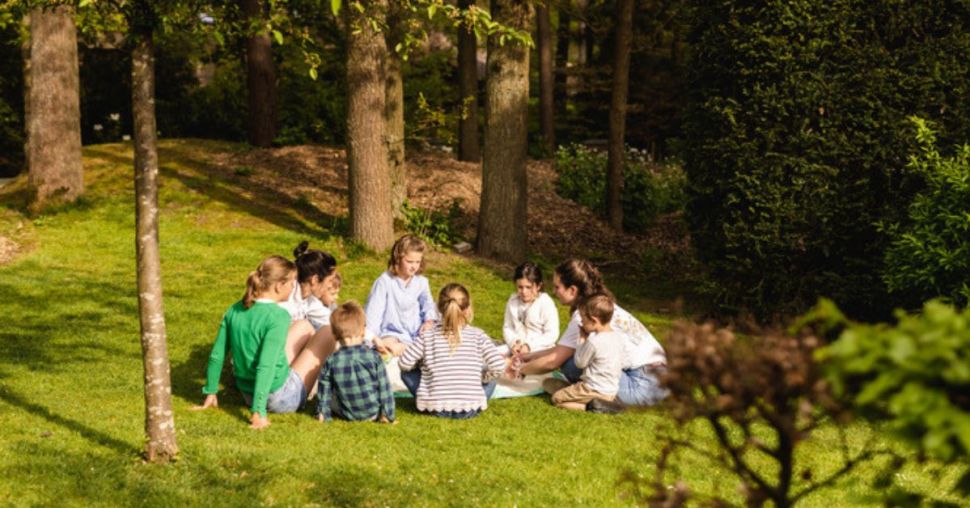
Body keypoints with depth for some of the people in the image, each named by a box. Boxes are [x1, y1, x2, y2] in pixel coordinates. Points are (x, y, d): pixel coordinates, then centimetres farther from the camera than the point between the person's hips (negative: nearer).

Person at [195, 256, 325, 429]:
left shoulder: (235, 310, -2)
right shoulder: (278, 316, -22)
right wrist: (259, 412, -29)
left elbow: (216, 356, 1)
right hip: (281, 399, -7)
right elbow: (266, 366, -29)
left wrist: (211, 393, 11)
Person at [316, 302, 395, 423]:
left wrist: (323, 413, 10)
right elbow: (384, 387, -9)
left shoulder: (331, 361, -11)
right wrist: (388, 414, -1)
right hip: (373, 413, -1)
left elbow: (324, 389, -3)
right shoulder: (373, 356, -14)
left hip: (346, 414, 1)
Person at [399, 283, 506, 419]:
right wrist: (482, 379, 8)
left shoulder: (428, 336, -4)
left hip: (436, 409, 1)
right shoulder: (477, 335, -5)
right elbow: (498, 366, -11)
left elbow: (405, 363, -4)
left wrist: (422, 365, 17)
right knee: (491, 374, 24)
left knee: (408, 372, 21)